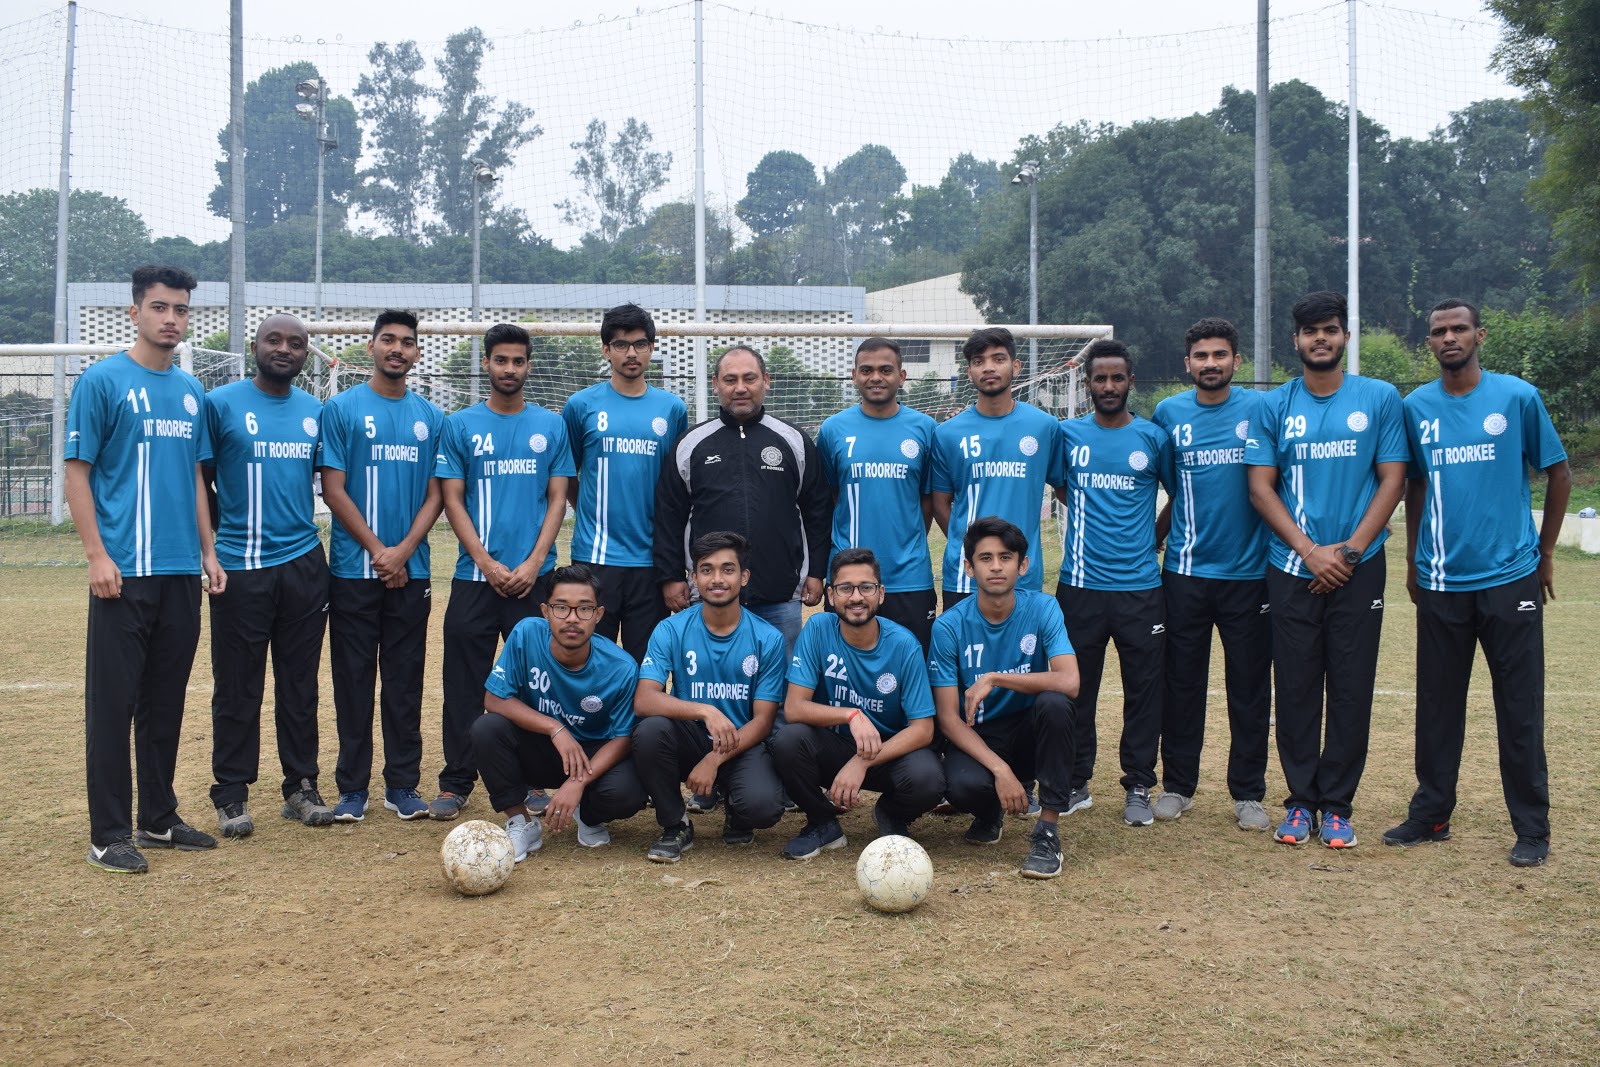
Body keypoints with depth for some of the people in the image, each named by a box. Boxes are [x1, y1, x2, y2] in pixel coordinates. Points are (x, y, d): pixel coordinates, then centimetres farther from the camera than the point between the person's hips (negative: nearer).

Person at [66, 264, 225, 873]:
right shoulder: (103, 381, -4)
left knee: (167, 701, 12)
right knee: (114, 701, -1)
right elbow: (77, 472, -6)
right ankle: (109, 834, 6)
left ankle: (160, 819, 22)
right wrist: (98, 555, -13)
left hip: (182, 573, 6)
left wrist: (208, 553, 13)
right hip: (124, 572, -6)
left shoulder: (191, 391, 13)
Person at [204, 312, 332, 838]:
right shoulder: (221, 403, -2)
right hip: (240, 569, -3)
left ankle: (301, 786, 19)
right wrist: (212, 547, 0)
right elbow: (200, 480, 2)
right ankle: (232, 794, 13)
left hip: (304, 564, 4)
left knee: (300, 685, 10)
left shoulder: (316, 412, 10)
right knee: (237, 687, 2)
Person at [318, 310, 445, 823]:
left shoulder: (430, 417, 9)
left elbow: (435, 494, 7)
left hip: (411, 571, 3)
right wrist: (378, 550, -10)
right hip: (354, 569, -3)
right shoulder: (341, 408, 0)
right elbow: (333, 490, -5)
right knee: (354, 680, 2)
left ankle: (403, 784, 15)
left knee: (406, 681, 7)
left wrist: (403, 550, -8)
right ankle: (352, 787, 11)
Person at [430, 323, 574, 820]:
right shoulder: (460, 425, 5)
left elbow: (557, 499, 4)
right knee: (465, 685, 2)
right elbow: (452, 500, 1)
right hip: (474, 575, 0)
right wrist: (488, 565, -9)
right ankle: (456, 783, 10)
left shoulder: (550, 425, 7)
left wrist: (532, 564, -8)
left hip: (535, 576, 1)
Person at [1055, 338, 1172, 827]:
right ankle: (1076, 783, 18)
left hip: (1140, 588, -1)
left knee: (1143, 690, 2)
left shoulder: (1153, 437, 4)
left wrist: (1152, 540, 11)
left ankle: (1138, 787, 13)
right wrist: (1090, 521, 10)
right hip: (1079, 585, 1)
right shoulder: (1067, 434, 5)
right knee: (1075, 689, 6)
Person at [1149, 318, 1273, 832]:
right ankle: (1177, 784, 19)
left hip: (1250, 571, -1)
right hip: (1185, 571, 1)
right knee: (1182, 683, 7)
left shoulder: (1261, 408, -1)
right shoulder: (1169, 413, 5)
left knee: (1250, 687, 5)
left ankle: (1248, 793, 16)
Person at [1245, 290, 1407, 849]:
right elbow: (1260, 487, 2)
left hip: (1358, 567, -1)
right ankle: (1301, 800, 15)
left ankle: (1337, 805, 12)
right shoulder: (1275, 406, 5)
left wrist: (1350, 550, -10)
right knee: (1296, 688, 4)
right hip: (1291, 569, 1)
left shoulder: (1380, 398, 4)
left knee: (1351, 688, 2)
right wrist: (1310, 550, -10)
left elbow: (1392, 479, 1)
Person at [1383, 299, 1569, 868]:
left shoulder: (1517, 397, -3)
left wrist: (1545, 554, 6)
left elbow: (1558, 473, 6)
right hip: (1441, 584, 2)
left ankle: (1532, 829, 12)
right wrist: (1413, 560, 14)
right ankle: (1430, 814, 21)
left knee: (1520, 708, 2)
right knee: (1437, 704, 9)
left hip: (1510, 578, -2)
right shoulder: (1416, 408, 5)